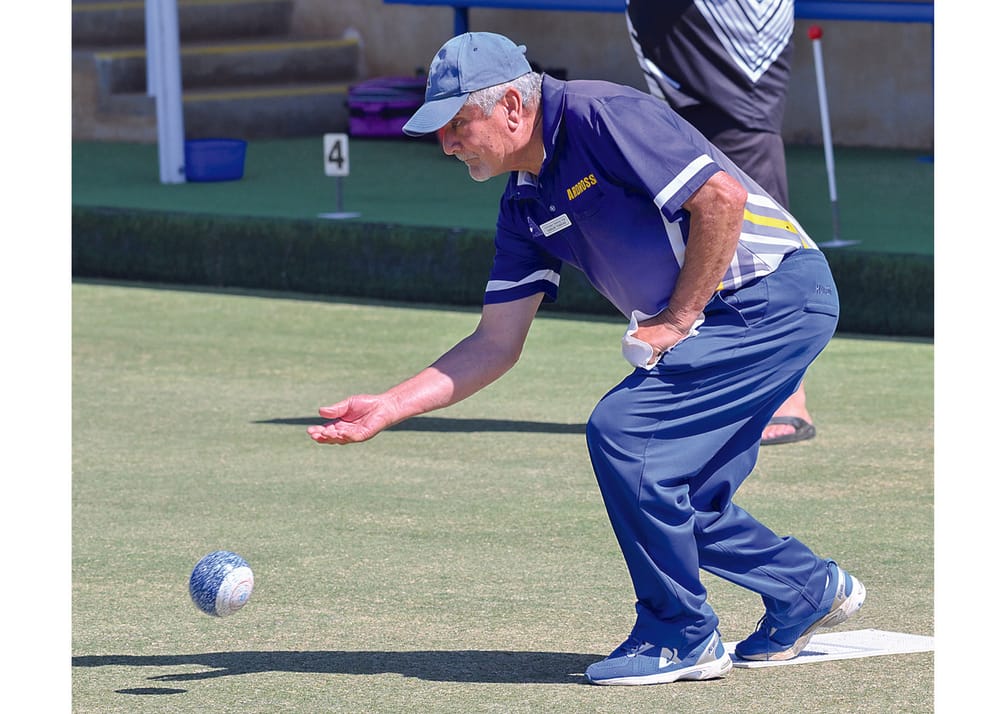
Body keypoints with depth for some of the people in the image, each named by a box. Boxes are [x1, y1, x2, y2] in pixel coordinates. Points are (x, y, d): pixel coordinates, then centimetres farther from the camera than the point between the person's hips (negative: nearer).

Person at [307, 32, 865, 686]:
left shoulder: (601, 116, -17)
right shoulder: (527, 205, 10)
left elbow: (722, 197, -23)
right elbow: (496, 344, 11)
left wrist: (677, 320, -16)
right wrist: (388, 408, 3)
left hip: (776, 294, -9)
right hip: (725, 321, 9)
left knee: (621, 431, -16)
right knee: (669, 498, 8)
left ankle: (682, 637, -3)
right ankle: (811, 590, 29)